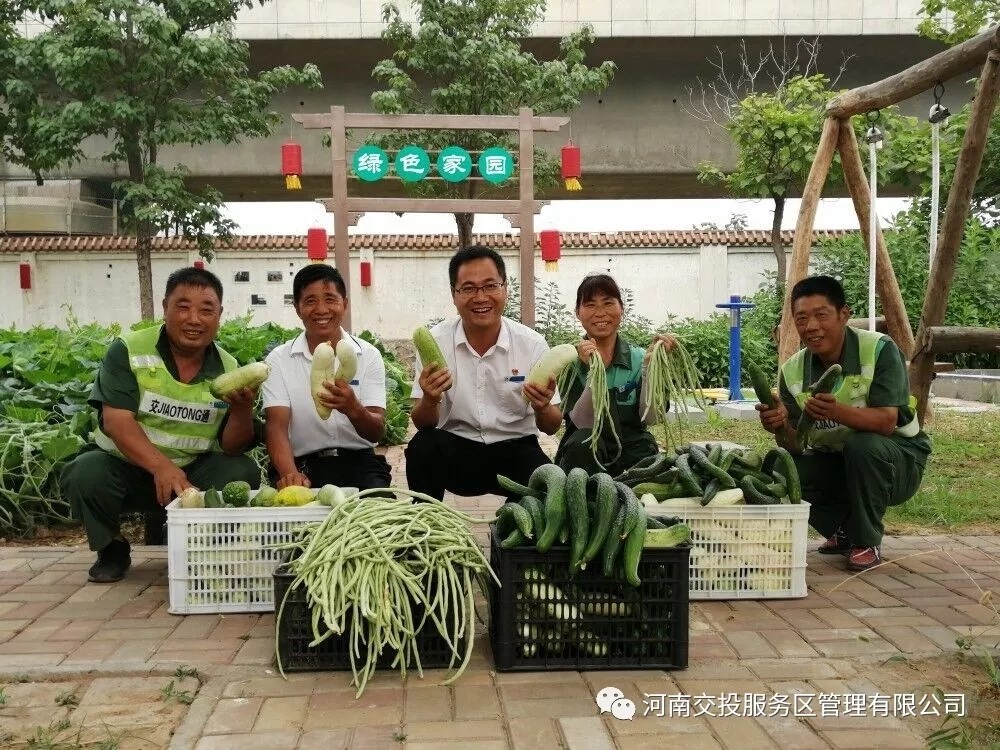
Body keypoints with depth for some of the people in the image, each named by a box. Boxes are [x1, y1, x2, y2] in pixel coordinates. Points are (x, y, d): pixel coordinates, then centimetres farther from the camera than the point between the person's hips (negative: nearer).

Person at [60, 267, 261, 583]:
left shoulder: (229, 369, -3)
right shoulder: (128, 350, -10)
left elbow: (231, 447, -5)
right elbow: (116, 421, -21)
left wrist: (243, 410, -27)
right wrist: (162, 467, -36)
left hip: (191, 472, 2)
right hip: (125, 465, -1)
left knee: (243, 472, -22)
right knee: (86, 474, -30)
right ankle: (111, 547, 2)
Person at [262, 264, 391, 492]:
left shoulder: (368, 356, 3)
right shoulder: (278, 361, 4)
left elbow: (377, 432, -4)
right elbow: (276, 427, -7)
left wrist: (353, 409, -28)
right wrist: (289, 474, -28)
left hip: (358, 462, 1)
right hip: (302, 465, -1)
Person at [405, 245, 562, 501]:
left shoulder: (533, 344, -6)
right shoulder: (434, 342, -5)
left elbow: (551, 427, -1)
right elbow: (422, 424, -5)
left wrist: (542, 408, -25)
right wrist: (429, 401, -29)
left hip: (515, 449, 0)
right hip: (455, 448, 0)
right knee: (423, 446, -29)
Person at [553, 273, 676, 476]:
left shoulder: (638, 358, 3)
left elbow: (650, 418, -9)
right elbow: (582, 423, -14)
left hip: (632, 448, 1)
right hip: (583, 452, -1)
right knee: (584, 440, -32)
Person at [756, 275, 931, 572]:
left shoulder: (879, 350, -20)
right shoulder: (792, 371, -8)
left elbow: (886, 422, -29)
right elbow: (796, 445, -11)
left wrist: (838, 412, -48)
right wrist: (781, 428, -35)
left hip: (896, 459, -4)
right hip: (835, 463, 4)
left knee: (861, 446, -35)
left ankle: (867, 542, -11)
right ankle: (843, 531, 8)